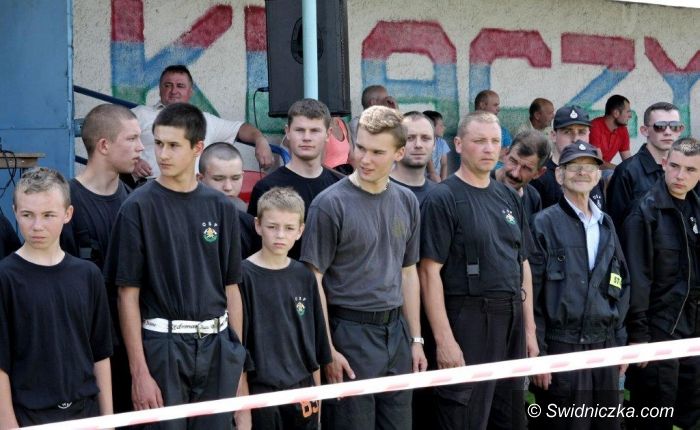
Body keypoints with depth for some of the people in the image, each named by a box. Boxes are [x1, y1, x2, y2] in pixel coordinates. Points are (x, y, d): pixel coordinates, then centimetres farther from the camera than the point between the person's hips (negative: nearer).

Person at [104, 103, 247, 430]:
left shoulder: (221, 207, 6)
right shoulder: (138, 208, -5)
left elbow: (231, 289, 12)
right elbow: (128, 295, -6)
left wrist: (236, 355, 7)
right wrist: (139, 372, -10)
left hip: (216, 343, 4)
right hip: (163, 344, -3)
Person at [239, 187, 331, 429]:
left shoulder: (304, 277, 6)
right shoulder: (245, 275, -8)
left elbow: (314, 339, 12)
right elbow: (238, 339, -7)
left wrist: (317, 390, 12)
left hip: (302, 390, 4)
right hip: (261, 391, -4)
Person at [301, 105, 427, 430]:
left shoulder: (407, 202, 7)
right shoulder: (330, 204, -10)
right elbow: (314, 280, -9)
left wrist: (415, 339, 11)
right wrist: (328, 350, -13)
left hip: (396, 331, 5)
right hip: (350, 332, -5)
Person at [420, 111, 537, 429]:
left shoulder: (509, 197, 12)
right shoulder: (444, 199, -8)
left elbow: (523, 263, 16)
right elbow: (430, 272, -13)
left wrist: (529, 329, 11)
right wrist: (444, 339, -19)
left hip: (512, 320, 7)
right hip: (468, 320, -7)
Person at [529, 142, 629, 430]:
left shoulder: (605, 224, 14)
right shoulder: (545, 224, -4)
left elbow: (621, 285, 18)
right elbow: (531, 294, -7)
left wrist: (620, 341, 12)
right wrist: (537, 353, -10)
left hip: (605, 346, 6)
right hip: (561, 346, -5)